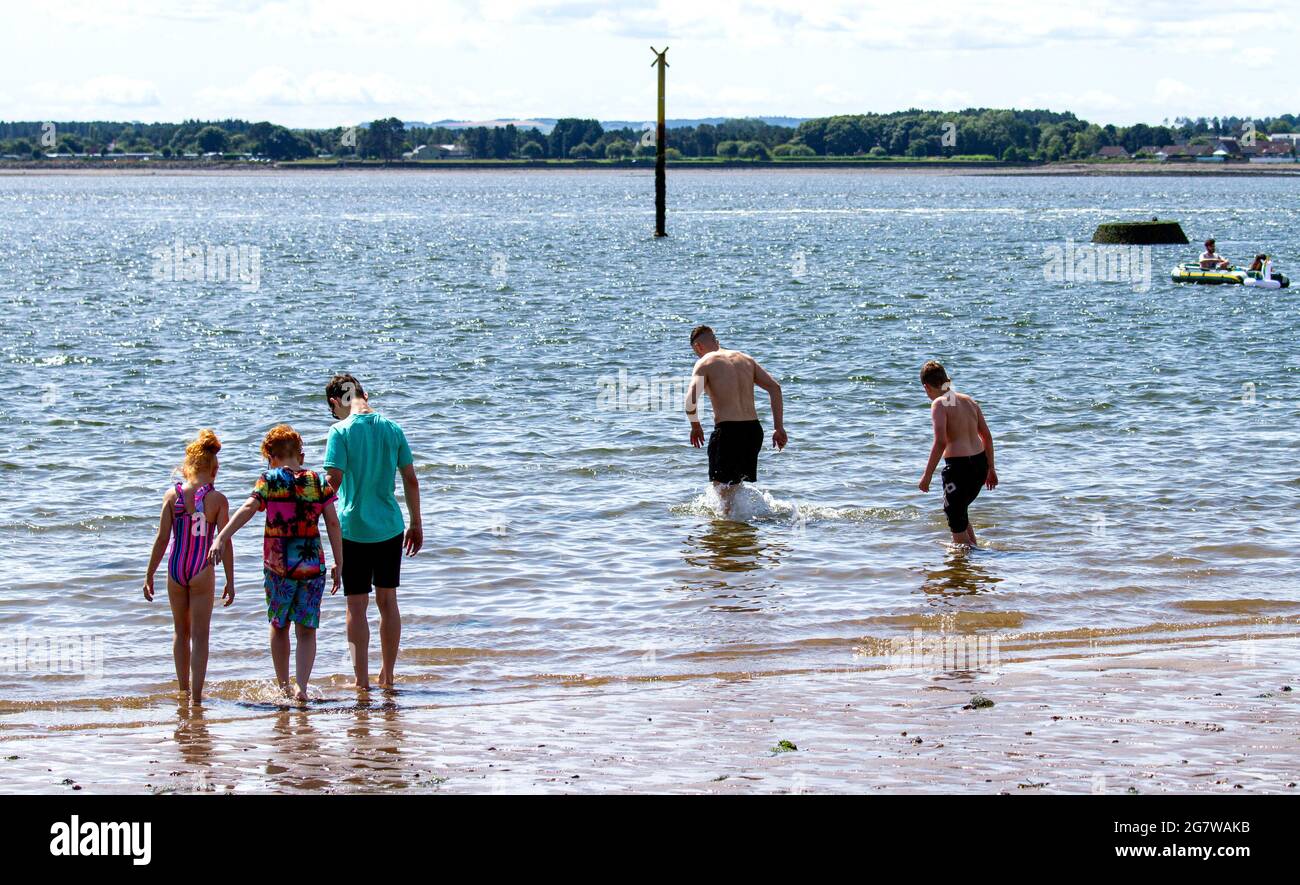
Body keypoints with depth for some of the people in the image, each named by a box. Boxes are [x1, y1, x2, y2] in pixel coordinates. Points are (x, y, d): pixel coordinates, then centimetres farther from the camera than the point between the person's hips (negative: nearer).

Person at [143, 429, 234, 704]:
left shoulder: (172, 495, -1)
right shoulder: (218, 499, -6)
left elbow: (162, 538, -2)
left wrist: (149, 575, 6)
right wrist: (230, 581, 0)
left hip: (175, 569, 2)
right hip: (202, 570, -2)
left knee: (181, 632, 18)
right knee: (200, 635, 4)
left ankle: (183, 689, 26)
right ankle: (196, 694, -2)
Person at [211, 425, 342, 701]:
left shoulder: (270, 479, -1)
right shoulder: (318, 481, 5)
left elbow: (249, 508, -16)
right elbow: (333, 523, 2)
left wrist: (222, 537, -25)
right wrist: (338, 564, 6)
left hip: (278, 565, -1)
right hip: (313, 565, 1)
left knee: (279, 626, 17)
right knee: (307, 630, 7)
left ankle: (283, 687, 23)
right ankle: (302, 686, -8)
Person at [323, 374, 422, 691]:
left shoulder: (341, 431, -10)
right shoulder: (392, 429, 4)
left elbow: (335, 479, -18)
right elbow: (411, 480, 7)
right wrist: (416, 525, 15)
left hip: (354, 529, -4)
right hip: (390, 528, 4)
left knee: (357, 605, 2)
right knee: (388, 601, 13)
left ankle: (362, 680, 3)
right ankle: (388, 676, 20)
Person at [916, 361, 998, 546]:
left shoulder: (939, 404, -9)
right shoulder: (968, 400, 12)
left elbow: (940, 442, -19)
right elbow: (987, 436, 14)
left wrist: (927, 475, -14)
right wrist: (991, 469, 21)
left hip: (958, 465, -8)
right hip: (980, 462, 8)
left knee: (956, 519, 6)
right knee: (960, 511, 28)